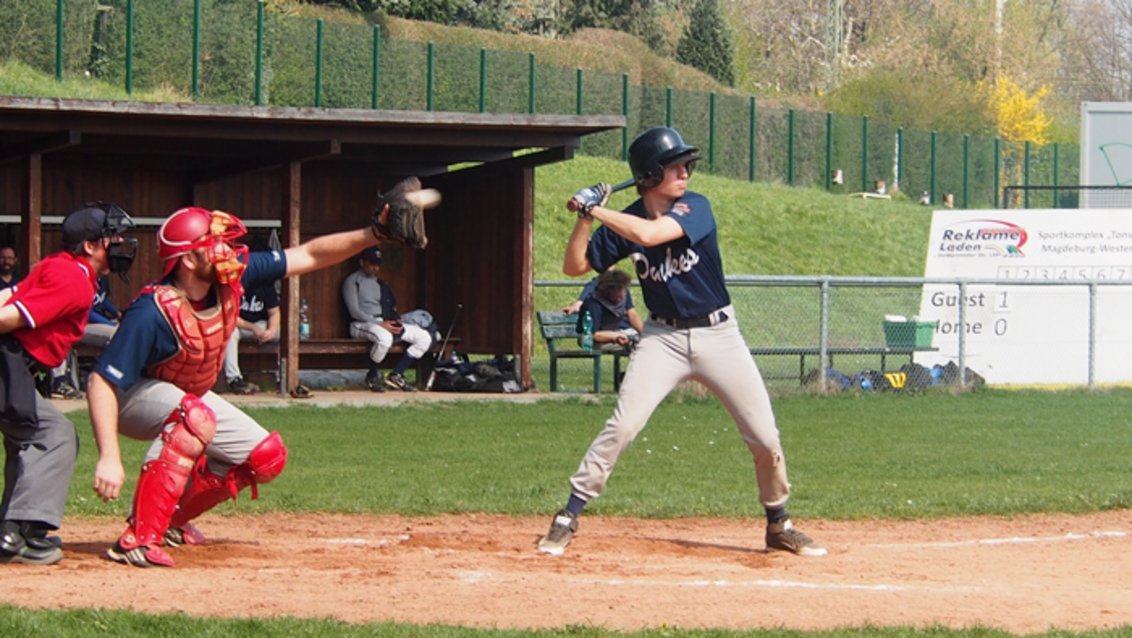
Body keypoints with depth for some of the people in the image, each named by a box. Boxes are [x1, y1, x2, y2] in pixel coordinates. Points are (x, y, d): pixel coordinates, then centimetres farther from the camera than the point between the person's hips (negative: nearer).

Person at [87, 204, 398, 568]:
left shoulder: (231, 278, -17)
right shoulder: (153, 313, -36)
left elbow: (309, 256, -9)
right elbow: (102, 383, -37)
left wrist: (374, 234, -20)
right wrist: (109, 459, -47)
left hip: (189, 398, 8)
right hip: (131, 399, -8)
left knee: (267, 457, 2)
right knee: (197, 418, -39)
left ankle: (171, 515, 15)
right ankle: (138, 538, -37)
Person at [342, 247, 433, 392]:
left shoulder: (381, 284, 24)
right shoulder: (352, 281, 1)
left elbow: (392, 308, 22)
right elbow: (354, 311, -10)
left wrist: (397, 321, -3)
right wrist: (381, 324, -19)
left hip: (387, 323, 7)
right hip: (362, 324, -7)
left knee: (425, 337, -8)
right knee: (384, 337, -42)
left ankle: (396, 375, -10)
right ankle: (372, 375, -16)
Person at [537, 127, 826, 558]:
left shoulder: (695, 208, -10)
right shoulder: (625, 222, -2)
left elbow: (650, 233, -28)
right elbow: (574, 266, 1)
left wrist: (596, 210, -20)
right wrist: (585, 218, -12)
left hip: (717, 333, 0)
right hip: (664, 338, 1)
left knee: (765, 438, 0)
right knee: (621, 428, -14)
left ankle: (778, 525, 20)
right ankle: (568, 518, -6)